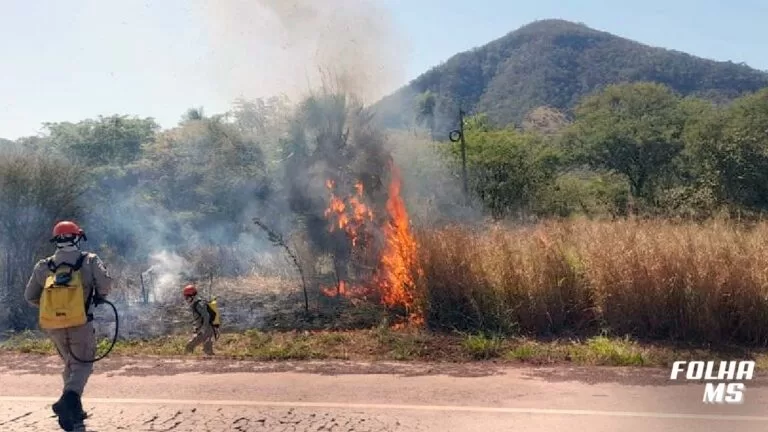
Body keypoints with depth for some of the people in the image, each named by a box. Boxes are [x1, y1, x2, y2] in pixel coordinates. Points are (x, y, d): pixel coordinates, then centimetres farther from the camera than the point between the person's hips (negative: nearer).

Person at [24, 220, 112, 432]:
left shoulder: (43, 266, 9)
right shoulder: (89, 260, -1)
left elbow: (30, 297, 10)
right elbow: (105, 282, -14)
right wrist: (99, 297, 6)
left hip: (53, 325, 4)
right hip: (80, 324, -4)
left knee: (69, 364, 21)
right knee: (82, 365, 4)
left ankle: (74, 409, 24)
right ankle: (69, 398, -23)